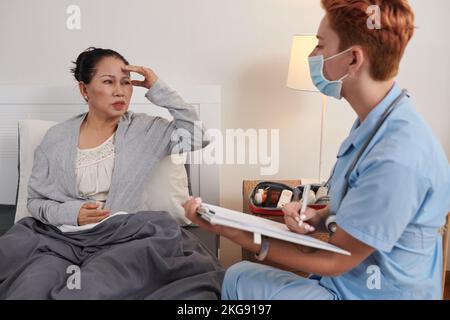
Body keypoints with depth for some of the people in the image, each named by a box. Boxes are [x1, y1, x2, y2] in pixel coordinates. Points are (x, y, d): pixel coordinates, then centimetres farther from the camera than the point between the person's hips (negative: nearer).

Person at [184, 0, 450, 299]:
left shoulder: (396, 160, -31)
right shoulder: (375, 123, 0)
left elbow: (334, 261, -22)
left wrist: (230, 231, -20)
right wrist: (317, 216, -10)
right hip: (352, 274, 8)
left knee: (240, 278, -4)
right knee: (239, 275, 7)